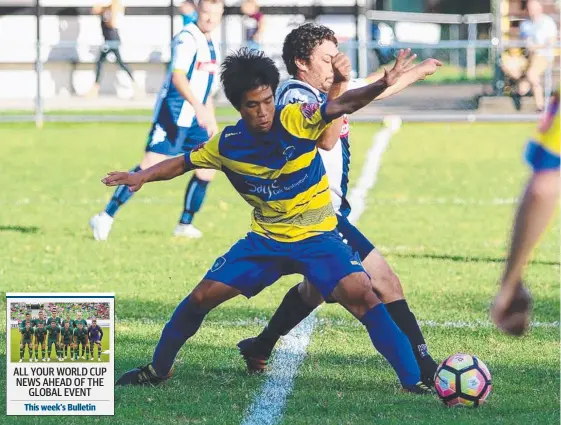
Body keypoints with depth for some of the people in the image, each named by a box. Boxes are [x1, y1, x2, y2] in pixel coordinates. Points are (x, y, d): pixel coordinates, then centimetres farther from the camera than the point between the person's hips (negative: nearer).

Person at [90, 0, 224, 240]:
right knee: (150, 166, -14)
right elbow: (178, 77, -30)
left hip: (195, 120, 9)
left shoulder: (210, 45, 15)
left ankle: (185, 225, 16)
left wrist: (211, 120, 29)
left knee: (207, 170, 3)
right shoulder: (187, 39, -14)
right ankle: (106, 216, -11)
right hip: (173, 115, -9)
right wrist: (198, 107, -42)